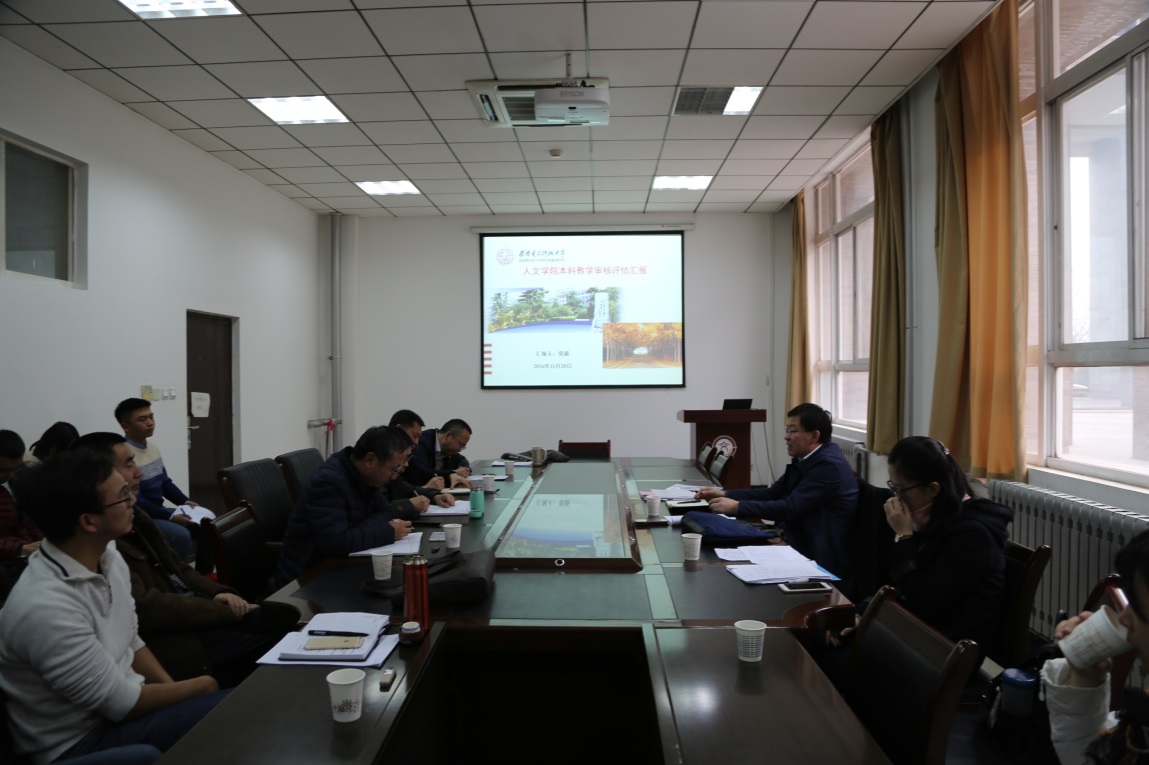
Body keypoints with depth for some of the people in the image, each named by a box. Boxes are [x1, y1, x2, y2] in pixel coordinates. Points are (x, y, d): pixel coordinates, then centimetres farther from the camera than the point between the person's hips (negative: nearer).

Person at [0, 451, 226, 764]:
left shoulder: (108, 558, -4)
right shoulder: (46, 607, -30)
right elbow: (124, 703, -21)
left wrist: (174, 689, -3)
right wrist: (201, 686, -9)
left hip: (117, 704, 7)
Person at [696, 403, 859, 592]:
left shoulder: (828, 464, -21)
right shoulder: (803, 459, 10)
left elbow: (789, 508, -26)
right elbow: (772, 494, 10)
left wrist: (737, 507, -25)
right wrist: (725, 493, 0)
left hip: (823, 562, -8)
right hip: (805, 547, 8)